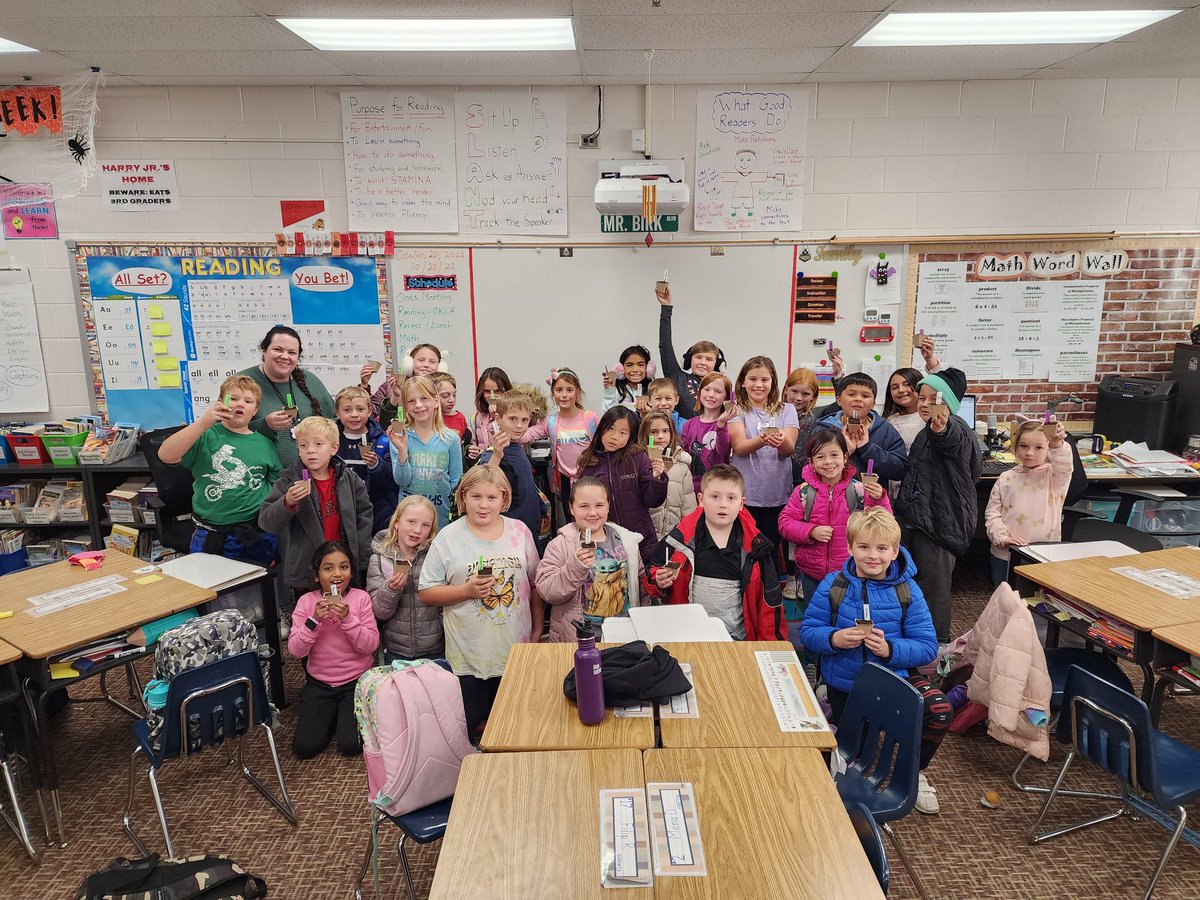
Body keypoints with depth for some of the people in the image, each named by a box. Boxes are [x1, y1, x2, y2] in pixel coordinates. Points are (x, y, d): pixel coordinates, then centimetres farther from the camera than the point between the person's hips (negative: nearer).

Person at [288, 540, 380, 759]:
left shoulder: (360, 598, -9)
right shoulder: (306, 602, -6)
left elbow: (370, 646, -14)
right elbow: (295, 650, -11)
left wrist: (347, 618, -27)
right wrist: (314, 620, -26)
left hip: (357, 681, -2)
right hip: (319, 683, 2)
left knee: (350, 745, -12)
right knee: (304, 747, -7)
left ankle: (346, 714, 19)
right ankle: (330, 715, 21)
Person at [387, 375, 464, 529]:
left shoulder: (451, 439, -2)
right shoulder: (399, 437, -4)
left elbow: (457, 482, 2)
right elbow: (401, 480, -9)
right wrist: (402, 450, -21)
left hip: (443, 517, 0)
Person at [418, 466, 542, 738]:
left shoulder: (520, 532, 1)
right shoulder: (448, 537, -6)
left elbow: (535, 585, 10)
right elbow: (426, 594, -4)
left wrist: (537, 631, 9)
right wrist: (467, 590, -17)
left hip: (517, 651, 3)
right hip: (469, 657, -2)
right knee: (469, 725, 6)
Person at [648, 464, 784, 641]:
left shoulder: (754, 545, 4)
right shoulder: (681, 538, 1)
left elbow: (770, 597, 10)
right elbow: (655, 577, 13)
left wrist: (768, 642, 8)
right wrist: (661, 583, -8)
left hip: (738, 639, 1)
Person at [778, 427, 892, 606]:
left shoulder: (859, 490, -7)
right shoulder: (804, 492, -4)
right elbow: (785, 522, -3)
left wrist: (878, 500, -27)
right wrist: (811, 532, -18)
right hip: (811, 575, 1)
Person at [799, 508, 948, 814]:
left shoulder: (907, 591, -11)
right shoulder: (833, 586, -10)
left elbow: (927, 647, -13)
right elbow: (807, 632, -10)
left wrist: (890, 649, -31)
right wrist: (834, 639, -30)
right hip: (843, 682, 0)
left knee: (940, 710, -24)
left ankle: (914, 772, 4)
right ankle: (826, 704, 43)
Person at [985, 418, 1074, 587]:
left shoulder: (1054, 476, -2)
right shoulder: (1006, 478, 3)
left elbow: (1065, 465, -26)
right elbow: (992, 513, 2)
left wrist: (1058, 446, -46)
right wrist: (1002, 537, -13)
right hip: (1005, 555, 2)